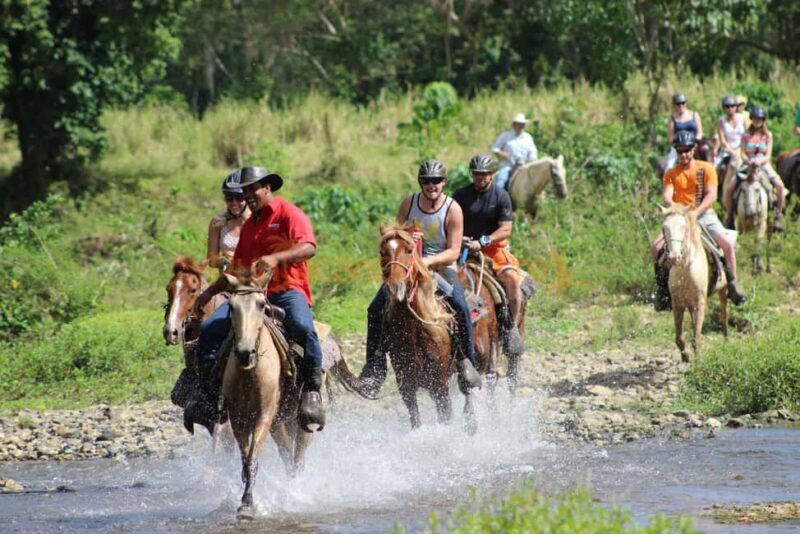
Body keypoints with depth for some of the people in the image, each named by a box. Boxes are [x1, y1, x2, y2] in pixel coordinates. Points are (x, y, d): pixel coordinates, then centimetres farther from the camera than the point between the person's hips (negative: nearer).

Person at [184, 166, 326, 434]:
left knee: (302, 328, -38)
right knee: (209, 329, -13)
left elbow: (308, 248, -20)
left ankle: (312, 392, -27)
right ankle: (208, 396, -7)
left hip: (288, 290, -7)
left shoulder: (289, 214, -2)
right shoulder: (249, 226, 23)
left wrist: (276, 258, -37)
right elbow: (238, 268, 30)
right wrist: (210, 292, 18)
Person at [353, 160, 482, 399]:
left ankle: (466, 362, -16)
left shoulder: (453, 210, -8)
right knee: (376, 309, -16)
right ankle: (374, 367, -7)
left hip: (442, 267, -3)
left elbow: (453, 252, -11)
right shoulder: (409, 203, 2)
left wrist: (430, 261, -29)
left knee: (460, 307, -31)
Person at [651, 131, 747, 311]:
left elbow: (711, 195, -9)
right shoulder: (671, 174, 7)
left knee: (727, 243, -23)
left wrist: (696, 212, -24)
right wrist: (671, 205, -31)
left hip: (704, 215, -2)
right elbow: (667, 195, -7)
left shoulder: (706, 169, 1)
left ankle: (732, 283, -7)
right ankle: (663, 285, -1)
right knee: (657, 247, -18)